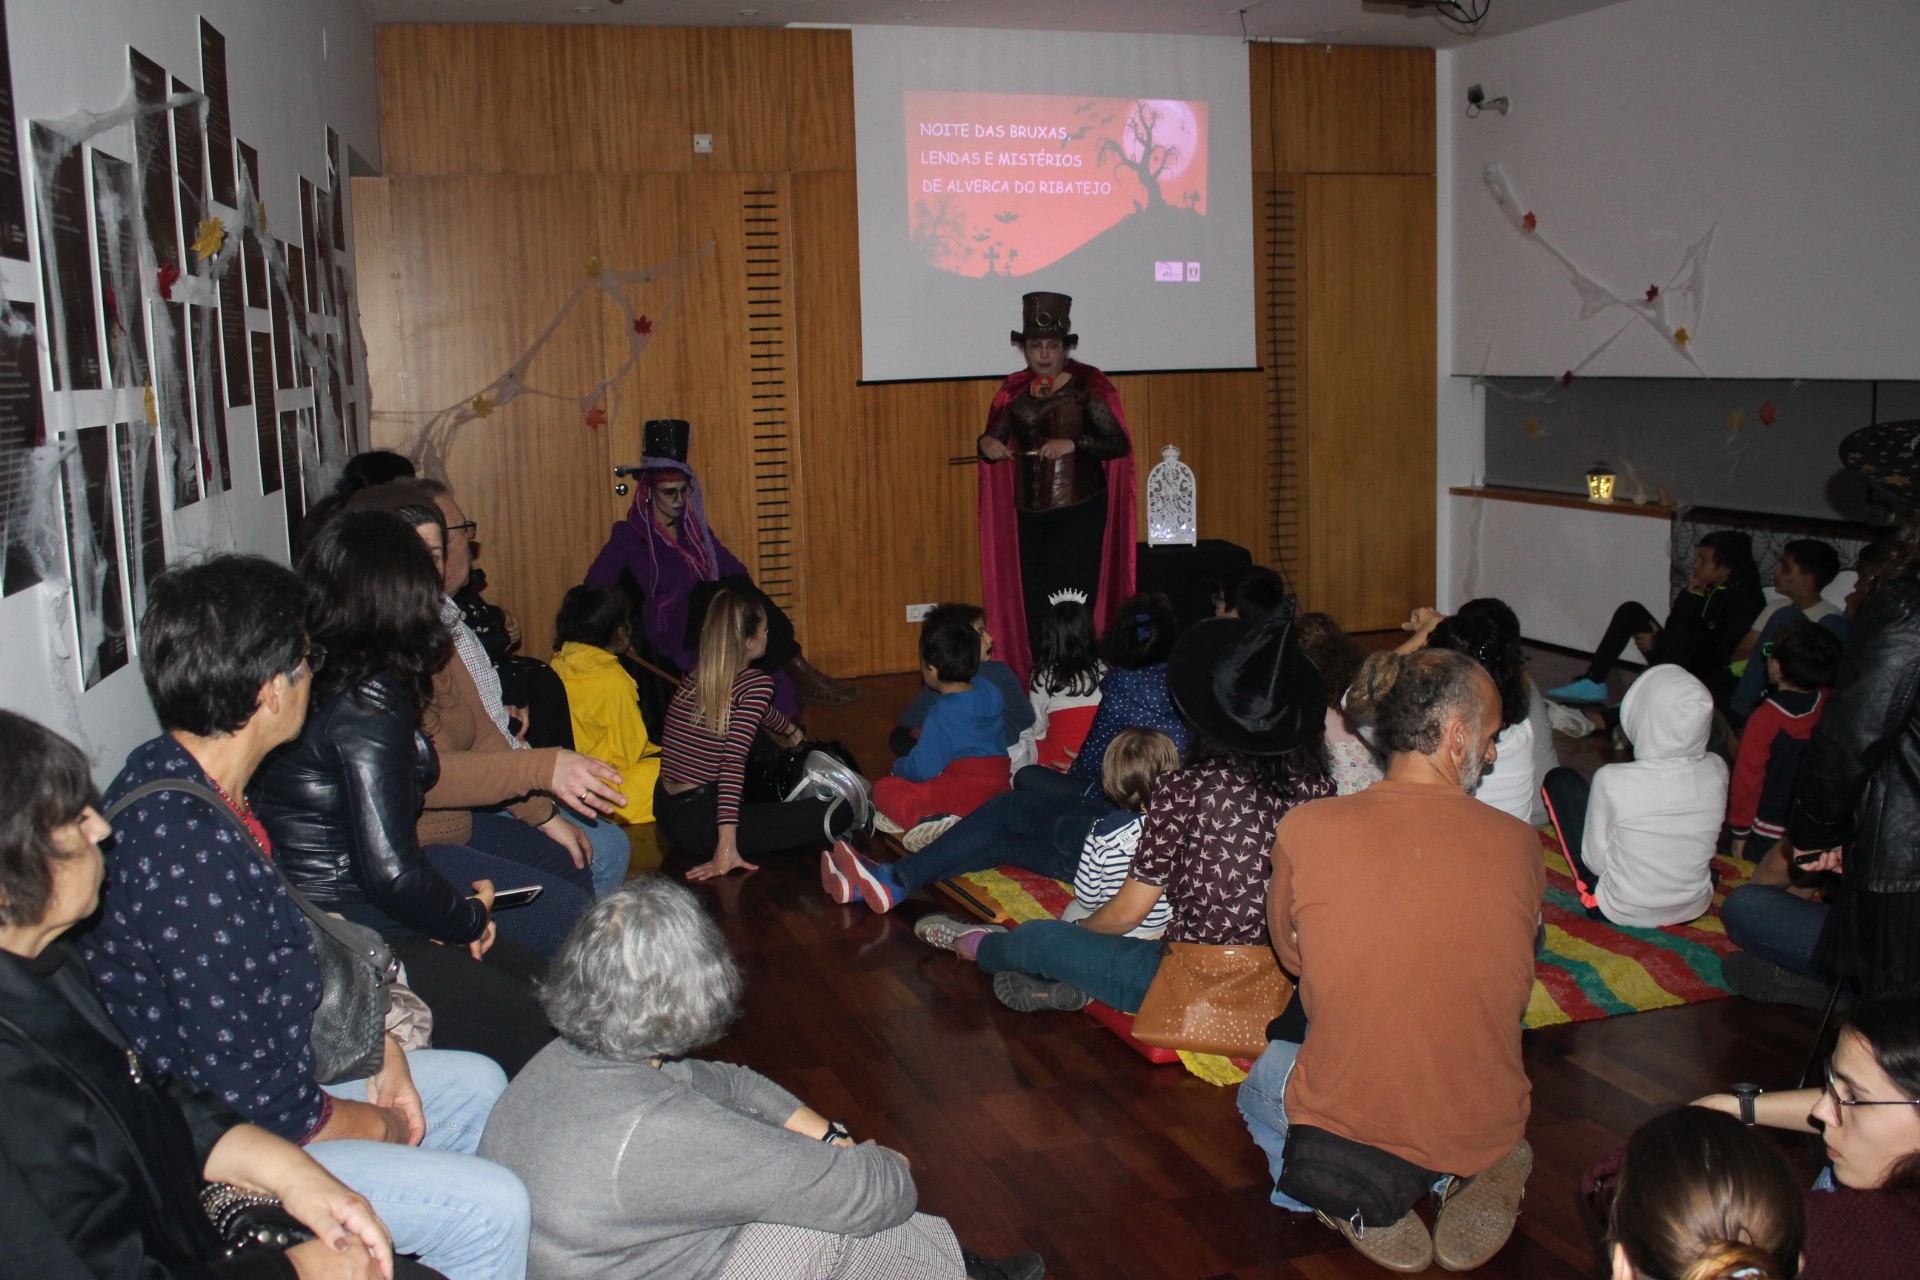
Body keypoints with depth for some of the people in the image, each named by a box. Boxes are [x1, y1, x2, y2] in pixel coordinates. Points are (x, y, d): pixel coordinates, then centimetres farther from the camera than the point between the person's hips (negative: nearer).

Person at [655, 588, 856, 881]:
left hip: (665, 810, 8)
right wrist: (726, 846, -29)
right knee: (839, 815, -8)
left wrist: (792, 730, 48)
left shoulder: (696, 676, 9)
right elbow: (733, 761, -25)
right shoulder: (755, 684, -14)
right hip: (700, 823, -8)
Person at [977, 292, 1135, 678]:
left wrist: (1074, 444, -24)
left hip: (1081, 511, -4)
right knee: (1033, 603, 3)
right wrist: (986, 443, -9)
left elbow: (1119, 443, -10)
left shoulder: (1086, 386, -5)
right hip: (1030, 512, 4)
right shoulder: (1015, 390, 8)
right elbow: (995, 439, 14)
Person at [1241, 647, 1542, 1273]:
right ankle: (1472, 1175, 8)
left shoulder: (1302, 830, -16)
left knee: (1264, 1076, 35)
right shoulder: (1519, 845, -13)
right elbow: (1512, 984, 5)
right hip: (1486, 1129, 2)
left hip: (1344, 1123, -2)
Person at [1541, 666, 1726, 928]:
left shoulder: (1613, 781, -29)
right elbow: (1708, 837, 2)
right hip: (1695, 908, 4)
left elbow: (1595, 862, -15)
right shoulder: (1716, 771, -17)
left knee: (1560, 780, 7)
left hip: (1620, 911, -4)